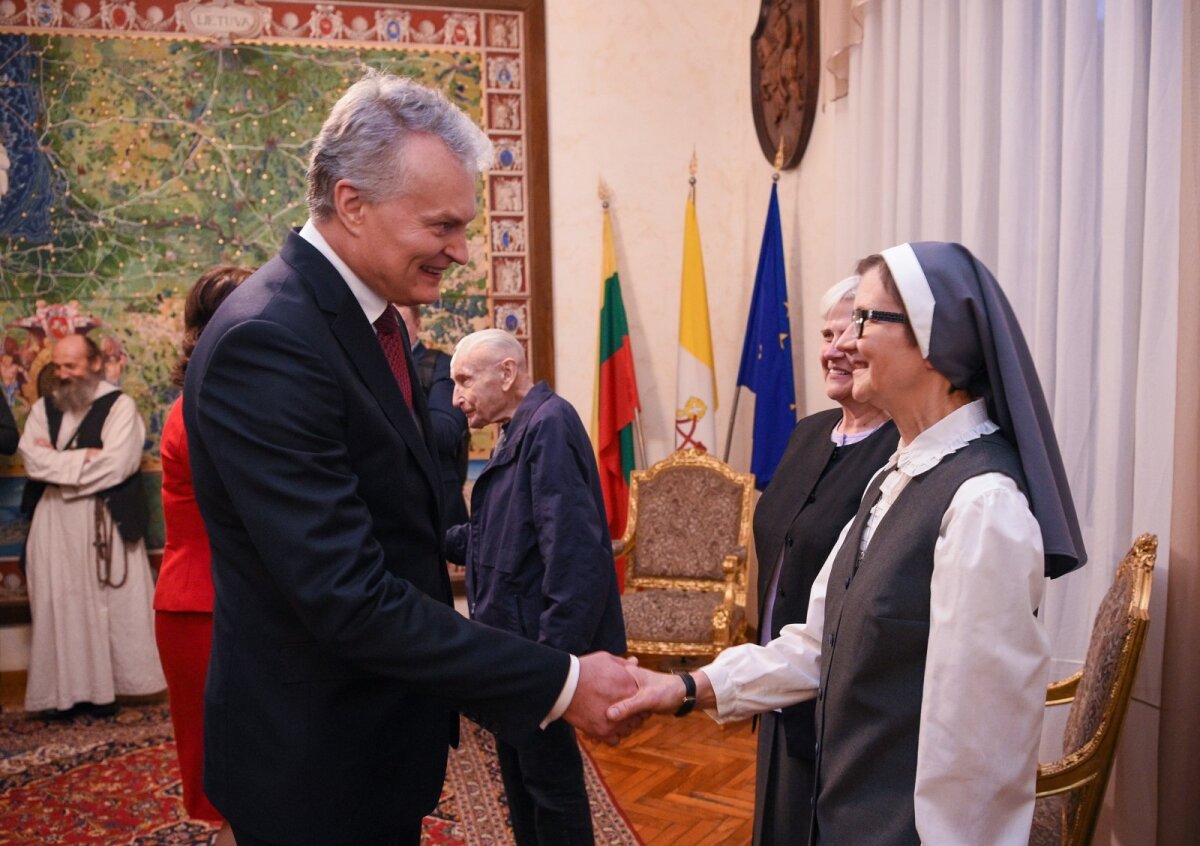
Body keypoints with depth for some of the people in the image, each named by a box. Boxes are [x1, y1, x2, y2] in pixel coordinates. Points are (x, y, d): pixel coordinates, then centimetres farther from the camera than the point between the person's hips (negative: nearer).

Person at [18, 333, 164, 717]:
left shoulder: (120, 406, -2)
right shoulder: (43, 408, 12)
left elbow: (116, 465, -14)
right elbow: (32, 460, -2)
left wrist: (56, 461, -6)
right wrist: (85, 458, -10)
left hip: (104, 522, -4)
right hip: (54, 523, 4)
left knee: (108, 604, 2)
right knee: (62, 605, 4)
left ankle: (104, 686, 10)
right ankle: (68, 690, 10)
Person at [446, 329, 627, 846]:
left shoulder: (550, 423, -19)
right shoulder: (520, 431, 11)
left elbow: (571, 550, -26)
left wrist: (555, 656, -27)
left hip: (537, 644, -9)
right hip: (515, 641, 9)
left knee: (549, 777, 7)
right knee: (520, 770, 21)